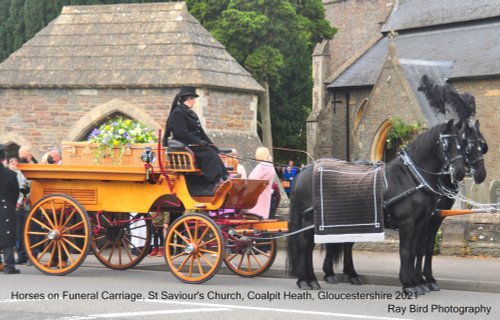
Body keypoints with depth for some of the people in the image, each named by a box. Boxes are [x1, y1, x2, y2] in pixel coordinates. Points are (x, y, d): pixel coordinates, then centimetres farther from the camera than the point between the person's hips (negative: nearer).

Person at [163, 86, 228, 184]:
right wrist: (199, 142, -21)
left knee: (214, 151, -14)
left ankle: (225, 178, -27)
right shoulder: (177, 113, -8)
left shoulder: (191, 114, 22)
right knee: (208, 153, -26)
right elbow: (182, 133, -19)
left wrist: (212, 145, 8)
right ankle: (218, 180, -33)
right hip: (185, 146, -9)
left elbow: (200, 132, 20)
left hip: (194, 146, 9)